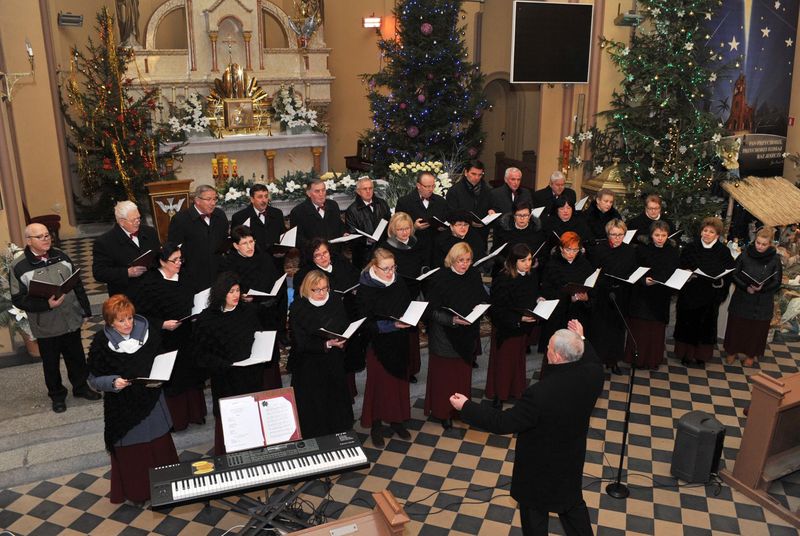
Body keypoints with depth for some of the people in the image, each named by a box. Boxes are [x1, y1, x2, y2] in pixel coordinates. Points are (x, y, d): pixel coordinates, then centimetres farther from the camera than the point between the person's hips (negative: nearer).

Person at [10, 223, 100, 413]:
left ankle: (81, 387, 37)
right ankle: (57, 395, 32)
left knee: (77, 357, 17)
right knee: (51, 363, 13)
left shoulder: (61, 256, 3)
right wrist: (46, 304, -24)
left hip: (71, 320, 3)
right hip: (46, 326, -3)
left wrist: (85, 309, 8)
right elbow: (18, 299, -12)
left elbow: (77, 284, 10)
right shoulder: (19, 266, -10)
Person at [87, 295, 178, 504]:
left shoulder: (149, 332, -9)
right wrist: (113, 382, -25)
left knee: (160, 446, 15)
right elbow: (94, 379, -6)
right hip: (122, 407, -2)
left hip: (151, 402, 2)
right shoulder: (101, 343, -13)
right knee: (129, 451, 12)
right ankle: (135, 492, 33)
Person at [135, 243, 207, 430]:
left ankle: (193, 413, 31)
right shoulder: (151, 282, -14)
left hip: (187, 338, 6)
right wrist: (162, 324, -25)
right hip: (166, 341, -6)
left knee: (190, 376, 15)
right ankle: (174, 419, 21)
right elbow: (142, 314, -13)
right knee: (170, 381, 4)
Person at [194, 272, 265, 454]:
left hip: (252, 377, 3)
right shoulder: (206, 319, -7)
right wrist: (225, 365, -18)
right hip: (226, 381, -3)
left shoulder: (249, 311, 3)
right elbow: (202, 354, -6)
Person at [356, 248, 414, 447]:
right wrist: (392, 325, -27)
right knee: (379, 383, 8)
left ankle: (397, 420, 33)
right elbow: (367, 323, -18)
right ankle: (376, 425, 24)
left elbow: (408, 306, 11)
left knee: (399, 380, 15)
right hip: (378, 344, -5)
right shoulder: (366, 289, -17)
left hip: (399, 342, 5)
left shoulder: (399, 282, -2)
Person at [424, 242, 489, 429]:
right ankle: (442, 412, 23)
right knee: (444, 375, 7)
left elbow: (484, 299, 10)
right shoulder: (440, 278, -17)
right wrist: (452, 320, -28)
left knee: (464, 373, 17)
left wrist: (481, 306, -13)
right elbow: (431, 310, -16)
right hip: (444, 335, -4)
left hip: (467, 335, 5)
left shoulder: (474, 275, -2)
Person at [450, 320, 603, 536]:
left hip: (540, 468, -5)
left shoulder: (540, 394, -39)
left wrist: (466, 407, -18)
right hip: (572, 461, 6)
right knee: (573, 503, 30)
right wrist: (581, 340, 15)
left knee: (535, 512, 20)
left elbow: (504, 423, -28)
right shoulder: (592, 375, -21)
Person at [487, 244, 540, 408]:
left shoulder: (532, 276, -3)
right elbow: (497, 309, -22)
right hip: (506, 328, -6)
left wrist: (539, 300, -5)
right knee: (504, 361, 7)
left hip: (524, 327, 6)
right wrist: (518, 318, -27)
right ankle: (499, 396, 23)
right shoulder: (502, 280, -24)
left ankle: (516, 391, 38)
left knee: (519, 358, 20)